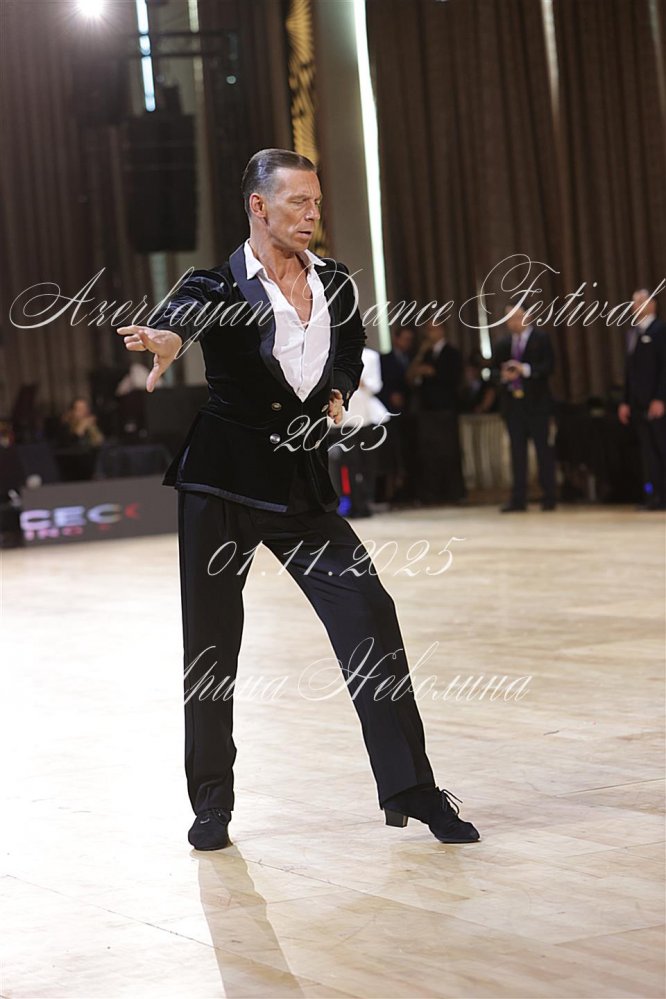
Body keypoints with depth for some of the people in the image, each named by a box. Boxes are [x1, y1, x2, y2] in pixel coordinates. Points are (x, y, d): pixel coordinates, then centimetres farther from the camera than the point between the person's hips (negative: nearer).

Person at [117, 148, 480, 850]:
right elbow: (185, 313, -32)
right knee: (212, 643, 3)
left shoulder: (334, 283, 6)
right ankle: (211, 803, 17)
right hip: (221, 482, -3)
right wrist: (167, 338, -55)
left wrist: (338, 393, 6)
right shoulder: (222, 285, -8)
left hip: (302, 477, 3)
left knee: (369, 619, -6)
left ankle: (409, 787, 2)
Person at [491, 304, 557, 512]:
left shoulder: (541, 338, 1)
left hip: (536, 401, -4)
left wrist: (525, 369, -19)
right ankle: (518, 499, 6)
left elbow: (549, 366, -8)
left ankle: (549, 497, 3)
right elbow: (493, 369, 13)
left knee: (543, 449, -2)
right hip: (512, 401, 4)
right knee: (517, 450, 5)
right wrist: (503, 375, -8)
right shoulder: (504, 344, 13)